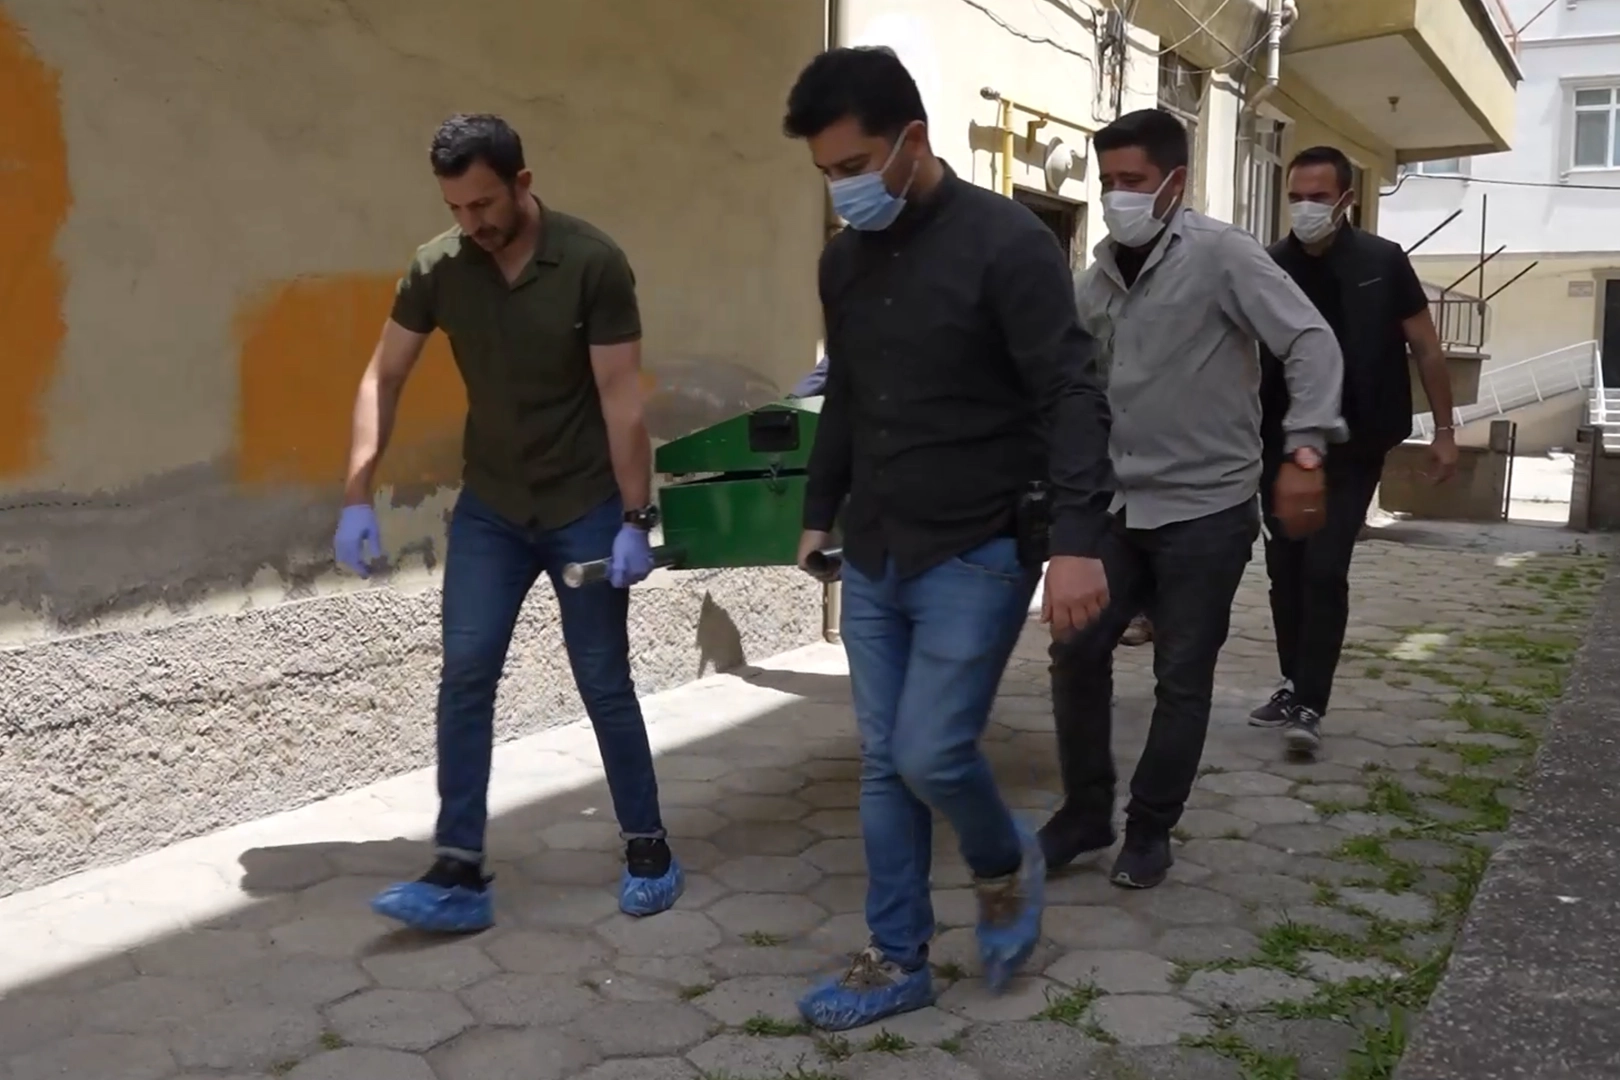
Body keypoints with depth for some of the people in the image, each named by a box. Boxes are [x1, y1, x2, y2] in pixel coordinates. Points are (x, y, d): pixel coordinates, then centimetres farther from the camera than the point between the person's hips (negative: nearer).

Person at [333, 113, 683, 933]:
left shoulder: (593, 264, -16)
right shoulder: (436, 269, -6)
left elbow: (619, 395, -15)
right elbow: (383, 379, 0)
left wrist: (635, 518, -16)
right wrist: (358, 497, -8)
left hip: (585, 508, -3)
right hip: (489, 508, 3)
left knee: (604, 684, 4)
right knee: (464, 679, -3)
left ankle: (648, 850, 21)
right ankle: (460, 873, 3)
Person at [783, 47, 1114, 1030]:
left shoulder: (1007, 243, -13)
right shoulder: (844, 261, 8)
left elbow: (1071, 399, -17)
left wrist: (1077, 538, -28)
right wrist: (821, 513, 21)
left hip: (978, 555, -6)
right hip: (874, 558, 6)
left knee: (932, 754, -10)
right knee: (884, 766, 8)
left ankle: (1007, 865, 22)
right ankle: (899, 960, 22)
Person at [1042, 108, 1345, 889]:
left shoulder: (1221, 255, -11)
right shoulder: (1097, 279, 6)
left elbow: (1312, 342, -17)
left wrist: (1302, 450, -27)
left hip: (1205, 508, -5)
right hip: (1117, 504, 5)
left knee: (1182, 678, 5)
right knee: (1076, 650, 5)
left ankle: (1149, 829, 21)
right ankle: (1086, 811, 22)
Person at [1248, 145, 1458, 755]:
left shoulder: (1383, 263, -5)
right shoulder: (1269, 267, -1)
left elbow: (1425, 349, 1)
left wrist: (1444, 432, -2)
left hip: (1353, 446, -3)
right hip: (1283, 443, 3)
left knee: (1325, 570, -10)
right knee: (1284, 568, 8)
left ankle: (1310, 705, -6)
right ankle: (1294, 687, 22)